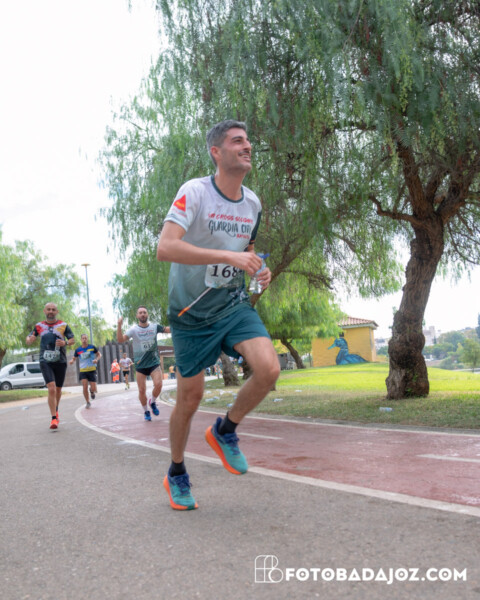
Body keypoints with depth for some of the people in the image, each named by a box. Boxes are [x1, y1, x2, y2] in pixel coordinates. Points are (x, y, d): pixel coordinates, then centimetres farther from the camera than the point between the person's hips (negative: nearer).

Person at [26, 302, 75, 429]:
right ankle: (54, 418, -13)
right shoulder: (39, 326, 7)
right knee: (51, 389, -17)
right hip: (45, 362, -1)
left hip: (60, 361, 1)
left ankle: (56, 410, 41)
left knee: (58, 390, 14)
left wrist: (65, 343, -17)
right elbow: (29, 341, 10)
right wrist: (29, 339, -15)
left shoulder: (63, 325, 4)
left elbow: (73, 339, 5)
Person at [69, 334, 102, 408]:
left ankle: (92, 391, 33)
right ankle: (87, 402, 8)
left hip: (92, 370, -1)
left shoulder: (92, 347, -1)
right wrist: (72, 360, -10)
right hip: (83, 371, 1)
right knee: (85, 387, -13)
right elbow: (74, 358, 14)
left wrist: (96, 359, -12)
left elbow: (99, 354, 9)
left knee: (93, 389, -7)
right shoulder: (78, 350, 3)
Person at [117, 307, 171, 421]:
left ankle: (152, 402, 13)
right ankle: (146, 411, 22)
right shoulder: (133, 329, -5)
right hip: (140, 364, -1)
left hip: (154, 362, 1)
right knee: (142, 390, 0)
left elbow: (169, 329, 9)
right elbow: (120, 340, -17)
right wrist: (119, 326, -30)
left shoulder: (155, 327, 2)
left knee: (158, 384, -16)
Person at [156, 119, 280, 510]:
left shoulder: (252, 203, 4)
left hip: (234, 304, 5)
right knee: (190, 397, 3)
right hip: (192, 313, -4)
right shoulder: (194, 192, -16)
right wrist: (229, 256, -33)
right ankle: (176, 474, 30)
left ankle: (224, 430, 9)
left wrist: (260, 270, -1)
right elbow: (165, 247, -30)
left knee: (269, 369, -19)